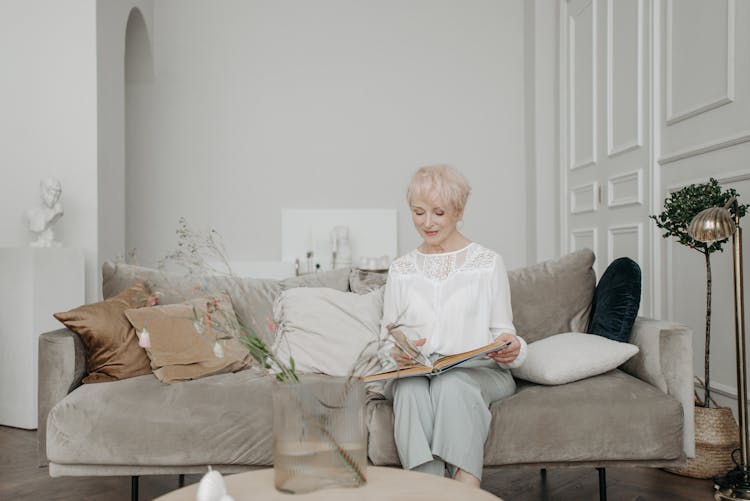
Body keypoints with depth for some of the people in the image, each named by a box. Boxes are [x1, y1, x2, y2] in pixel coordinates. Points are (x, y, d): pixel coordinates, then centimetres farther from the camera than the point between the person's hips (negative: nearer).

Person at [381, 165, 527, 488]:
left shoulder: (489, 263, 9)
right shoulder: (400, 270, 17)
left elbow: (502, 330, 9)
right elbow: (388, 335, 16)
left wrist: (510, 348, -15)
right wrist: (398, 351, -8)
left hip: (477, 369, -1)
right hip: (414, 372, 2)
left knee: (453, 384, -37)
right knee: (412, 388, -34)